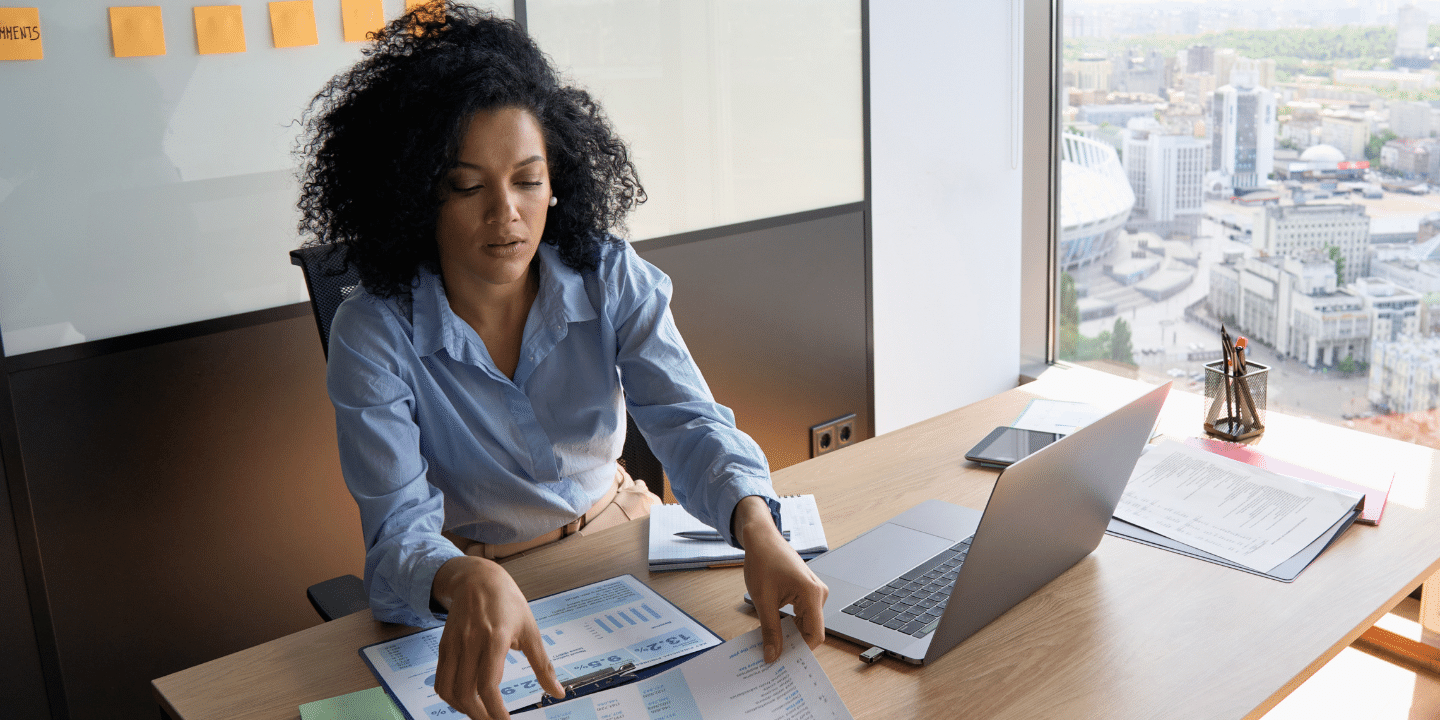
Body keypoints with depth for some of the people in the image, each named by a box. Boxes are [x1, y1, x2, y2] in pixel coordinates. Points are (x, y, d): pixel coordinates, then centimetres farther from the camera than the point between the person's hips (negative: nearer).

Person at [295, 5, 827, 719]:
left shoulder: (611, 279, -10)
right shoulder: (372, 333, -16)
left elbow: (687, 420, -19)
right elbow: (398, 527, -22)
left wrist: (756, 528, -41)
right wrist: (469, 582, -46)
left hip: (620, 536, 1)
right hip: (470, 581, -1)